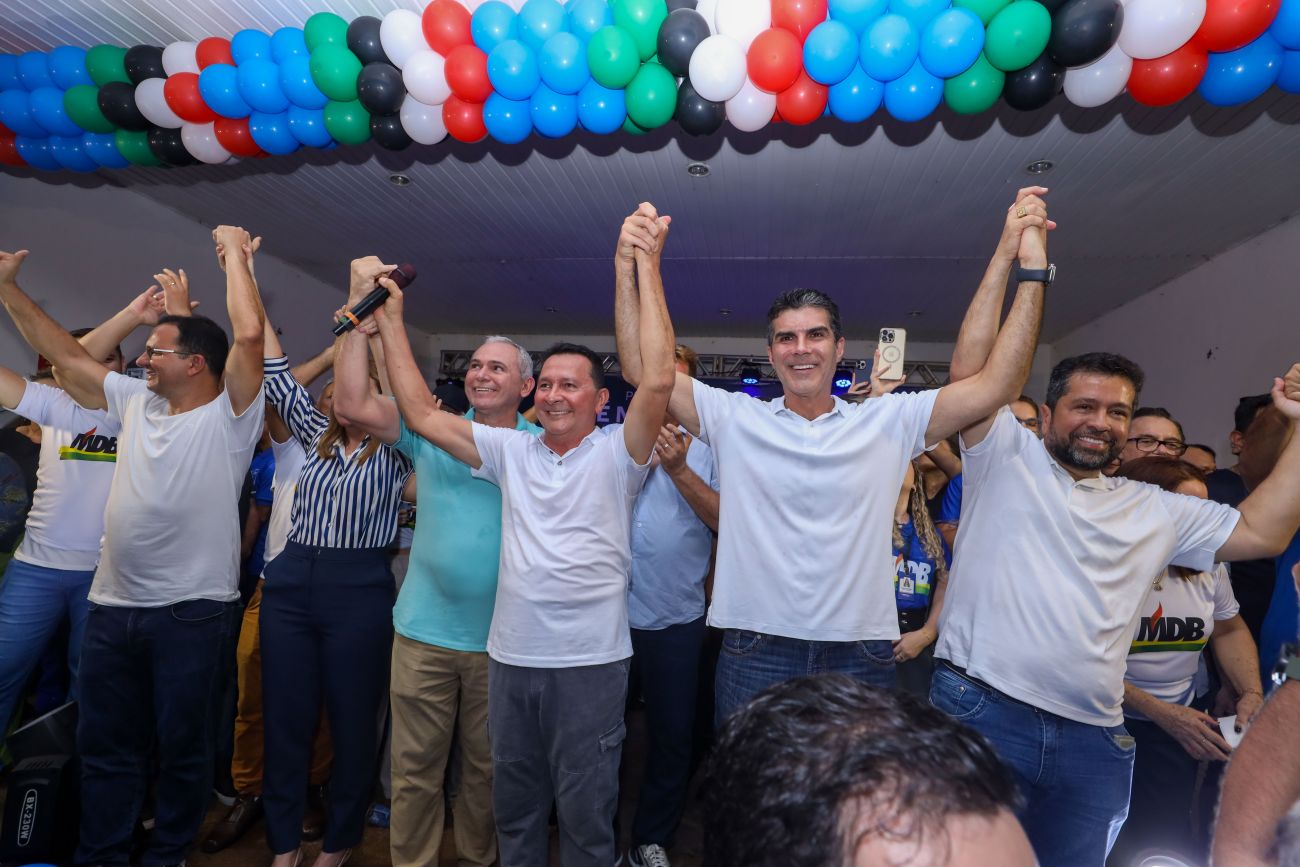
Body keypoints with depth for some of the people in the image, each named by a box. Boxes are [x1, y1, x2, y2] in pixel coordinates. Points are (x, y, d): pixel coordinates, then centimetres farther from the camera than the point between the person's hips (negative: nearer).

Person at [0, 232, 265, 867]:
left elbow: (249, 334, -23)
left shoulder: (228, 415, -11)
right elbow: (67, 356, 20)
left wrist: (234, 251, -12)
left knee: (183, 747, 10)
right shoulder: (135, 402, 10)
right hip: (113, 606, 7)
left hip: (192, 612, -6)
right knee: (104, 743, 19)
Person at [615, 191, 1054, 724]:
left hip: (861, 656, 1)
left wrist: (1030, 269, -10)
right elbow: (642, 369, -5)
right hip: (755, 654, 0)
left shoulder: (889, 421, 3)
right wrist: (628, 265, -14)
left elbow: (997, 384, -4)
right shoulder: (733, 418, 1)